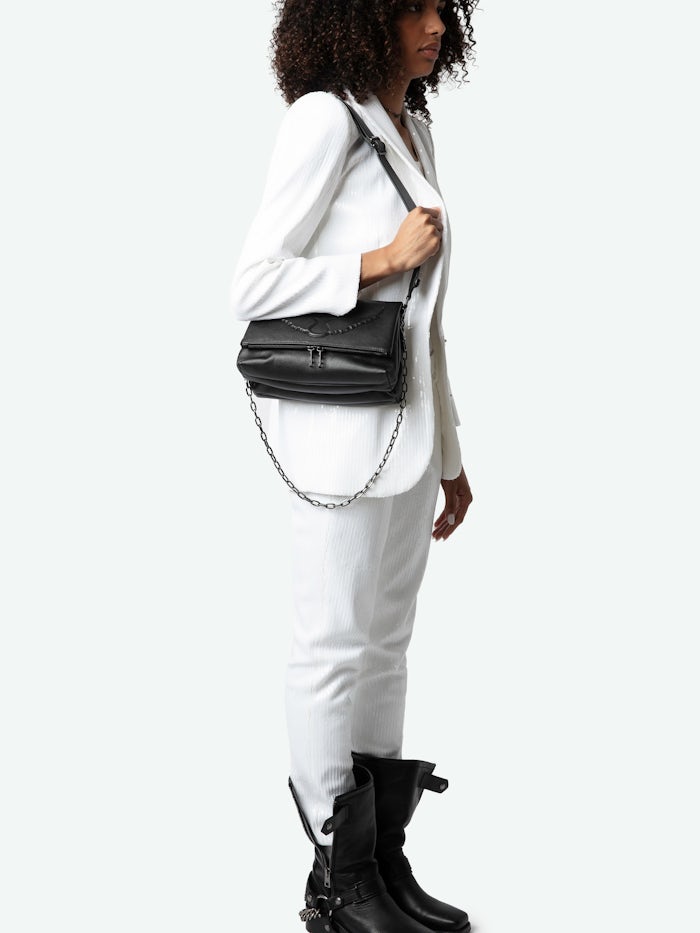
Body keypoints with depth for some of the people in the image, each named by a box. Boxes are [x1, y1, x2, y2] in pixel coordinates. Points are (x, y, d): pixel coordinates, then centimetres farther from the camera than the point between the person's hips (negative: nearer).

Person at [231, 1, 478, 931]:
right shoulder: (324, 120, -9)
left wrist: (449, 454, 18)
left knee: (387, 644, 12)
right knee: (335, 647, 0)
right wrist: (385, 259, -15)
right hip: (340, 425, -8)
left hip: (405, 421, 8)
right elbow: (255, 285, -13)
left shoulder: (413, 130, 15)